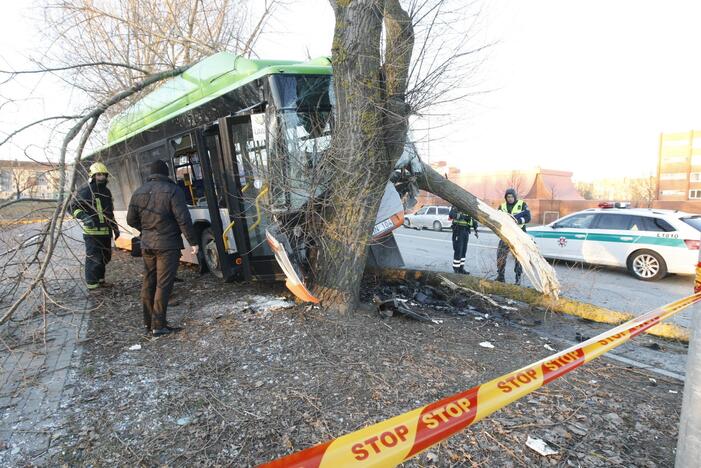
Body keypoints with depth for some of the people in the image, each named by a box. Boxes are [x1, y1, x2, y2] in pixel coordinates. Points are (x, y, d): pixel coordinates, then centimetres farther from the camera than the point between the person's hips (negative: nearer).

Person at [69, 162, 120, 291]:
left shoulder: (106, 191, 16)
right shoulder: (85, 190, -9)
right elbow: (72, 207, -11)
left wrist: (115, 227, 23)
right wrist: (84, 216, -27)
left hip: (106, 231, 8)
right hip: (92, 231, -8)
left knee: (105, 257, 16)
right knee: (94, 258, -4)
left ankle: (100, 280, 31)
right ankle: (92, 285, 7)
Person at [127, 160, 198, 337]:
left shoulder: (138, 192, 9)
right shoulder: (172, 190, -10)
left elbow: (131, 220, 14)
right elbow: (183, 219, -16)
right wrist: (193, 241, -10)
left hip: (147, 244, 6)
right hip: (168, 244, -6)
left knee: (148, 283, 13)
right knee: (163, 284, -2)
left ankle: (149, 324, 21)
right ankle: (158, 325, 1)